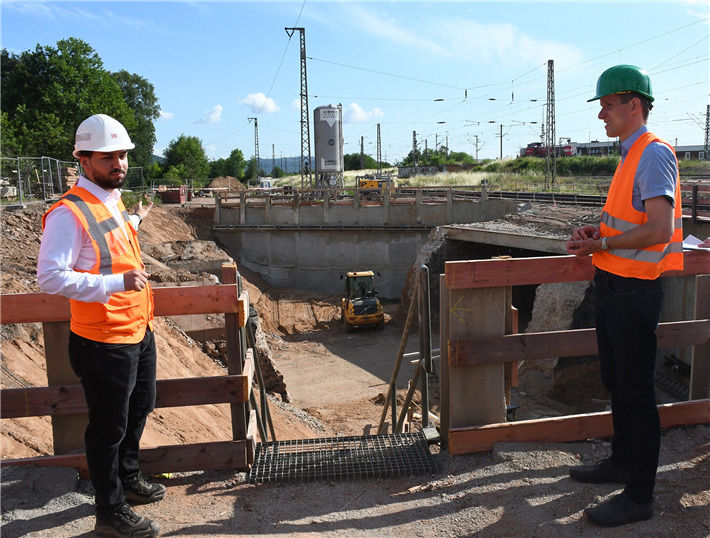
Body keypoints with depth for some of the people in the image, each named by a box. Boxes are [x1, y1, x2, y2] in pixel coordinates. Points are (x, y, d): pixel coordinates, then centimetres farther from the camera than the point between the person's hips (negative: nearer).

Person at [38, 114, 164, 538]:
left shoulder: (113, 201, 8)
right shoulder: (69, 212, -20)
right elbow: (50, 277, -26)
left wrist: (135, 221, 31)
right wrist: (117, 282, -31)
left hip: (139, 331, 9)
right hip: (104, 342, -9)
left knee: (139, 410, 24)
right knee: (109, 426, 6)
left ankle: (129, 479, 46)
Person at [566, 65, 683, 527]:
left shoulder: (654, 153, -15)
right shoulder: (631, 156, 16)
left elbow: (659, 230, -25)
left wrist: (600, 243, -15)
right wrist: (598, 232, 8)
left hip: (635, 292, -10)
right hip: (614, 287, 10)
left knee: (636, 392, -1)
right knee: (617, 383, 20)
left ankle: (639, 497, 11)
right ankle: (622, 462, 37)